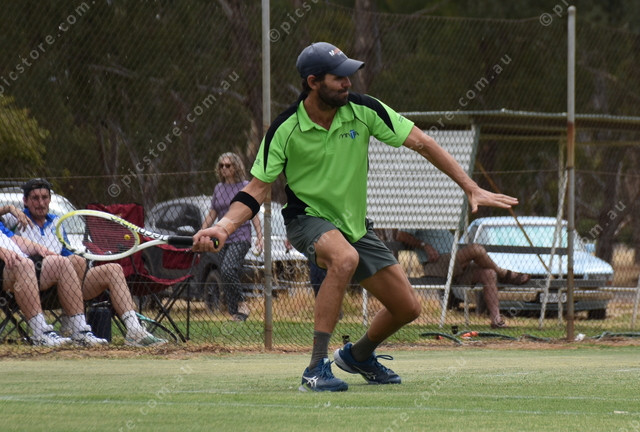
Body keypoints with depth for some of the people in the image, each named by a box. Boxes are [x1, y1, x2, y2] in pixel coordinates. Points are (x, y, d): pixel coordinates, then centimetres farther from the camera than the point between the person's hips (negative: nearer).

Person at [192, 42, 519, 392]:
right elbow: (258, 188, -12)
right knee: (345, 258, -39)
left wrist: (471, 189, -10)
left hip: (355, 225, 5)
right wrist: (223, 227, -29)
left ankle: (358, 355, 35)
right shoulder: (285, 130, -18)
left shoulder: (364, 110, -13)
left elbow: (422, 144, -7)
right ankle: (316, 370, -35)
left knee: (407, 308, 2)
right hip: (308, 218, -5)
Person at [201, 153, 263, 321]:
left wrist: (259, 237, -6)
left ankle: (241, 304, -8)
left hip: (240, 237, -6)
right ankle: (235, 313, 6)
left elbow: (254, 214, 0)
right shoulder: (218, 189, 13)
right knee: (226, 276, 1)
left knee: (228, 269, -23)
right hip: (223, 238, 6)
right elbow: (211, 215, 19)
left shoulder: (245, 187, -1)